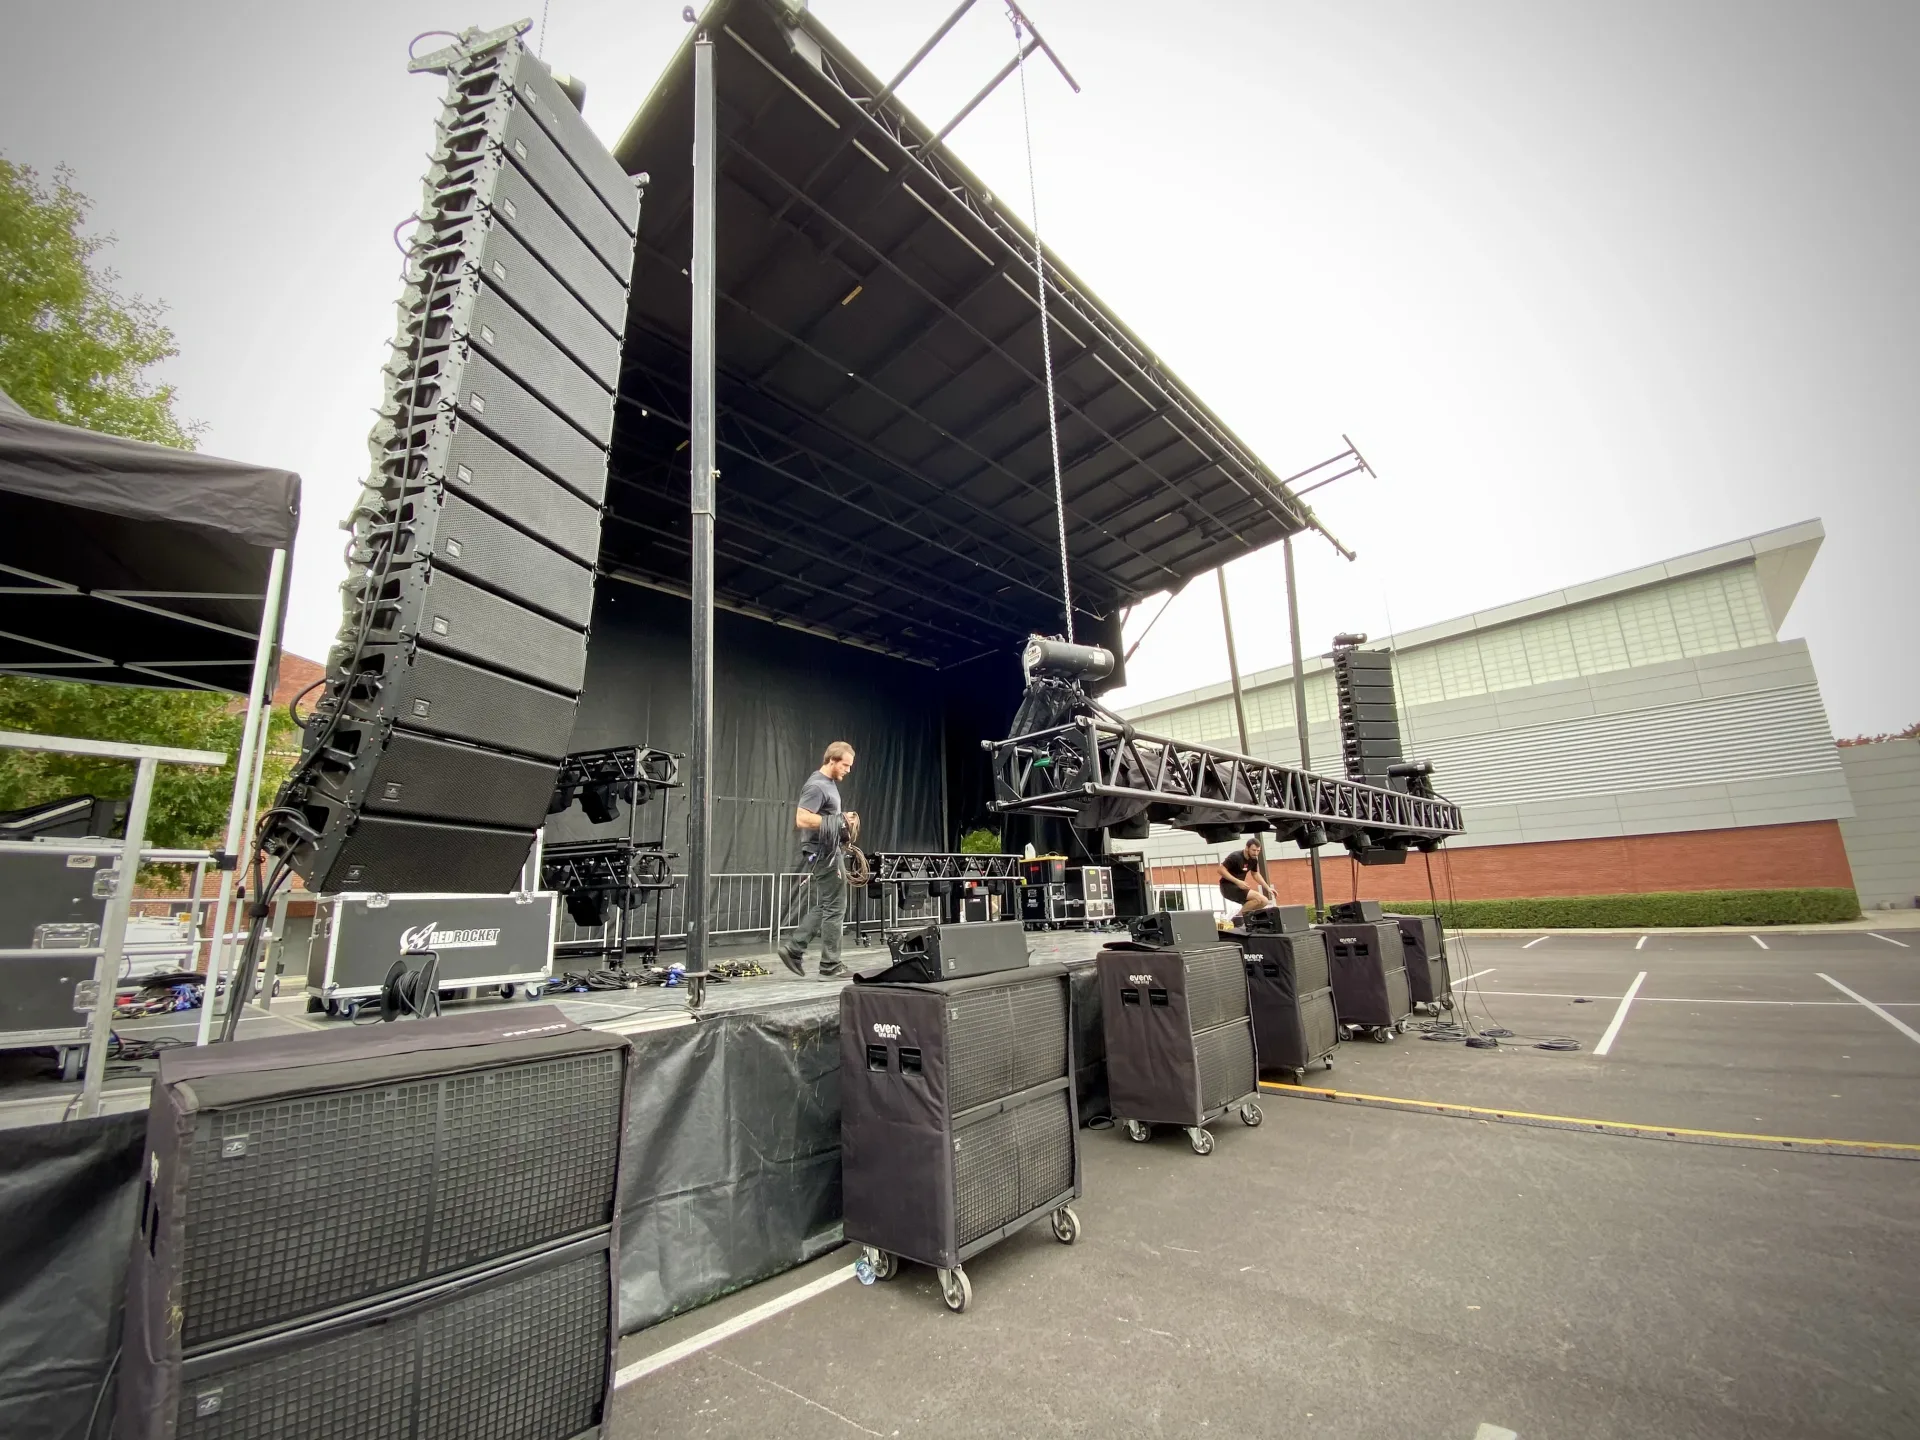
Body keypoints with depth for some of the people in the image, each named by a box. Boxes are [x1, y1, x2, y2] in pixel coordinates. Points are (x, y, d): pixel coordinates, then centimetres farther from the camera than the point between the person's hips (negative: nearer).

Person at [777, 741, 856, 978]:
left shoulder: (829, 783, 14)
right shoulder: (816, 786, -17)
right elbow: (802, 819, -25)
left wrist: (841, 821, 7)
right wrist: (839, 821, -21)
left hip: (827, 854, 10)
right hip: (822, 856, -10)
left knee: (821, 908, 15)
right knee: (834, 909, -2)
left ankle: (793, 948, 18)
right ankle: (830, 965, 7)